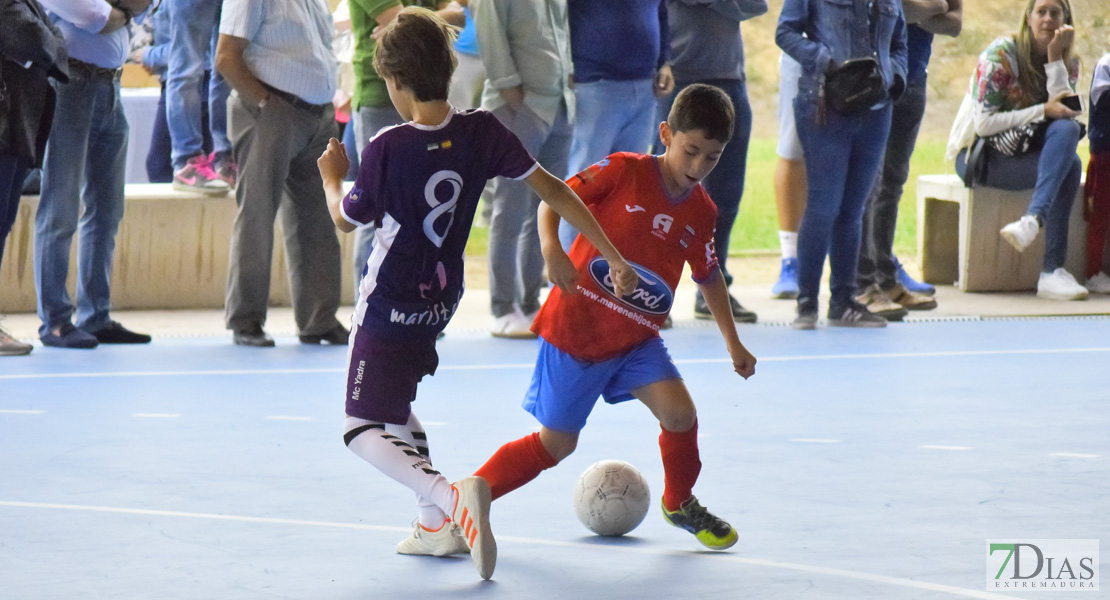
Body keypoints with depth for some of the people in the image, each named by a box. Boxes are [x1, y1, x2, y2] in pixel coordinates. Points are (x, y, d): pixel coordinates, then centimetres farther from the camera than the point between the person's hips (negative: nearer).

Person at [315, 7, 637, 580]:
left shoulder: (388, 149, -21)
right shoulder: (482, 132, -8)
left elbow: (346, 218, -5)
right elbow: (552, 189, -4)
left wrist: (332, 177, 17)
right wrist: (613, 257, 3)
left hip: (387, 308, -7)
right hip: (439, 304, 7)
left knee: (365, 431, -3)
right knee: (395, 410, 27)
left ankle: (450, 498, -29)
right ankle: (439, 525, 20)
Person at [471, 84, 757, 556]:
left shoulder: (701, 213, 1)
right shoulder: (625, 172, -13)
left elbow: (709, 276, 18)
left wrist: (733, 342, 21)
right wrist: (551, 248, -29)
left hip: (635, 339, 4)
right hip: (575, 327, -4)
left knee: (679, 413, -16)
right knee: (557, 443, 1)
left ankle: (680, 504, 11)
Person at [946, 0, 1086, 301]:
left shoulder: (1069, 64, 7)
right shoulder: (1002, 54, -10)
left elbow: (1065, 113, -11)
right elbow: (984, 124, -16)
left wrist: (1055, 58, -15)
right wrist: (1043, 111, -21)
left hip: (1024, 152, 5)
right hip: (979, 156, -5)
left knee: (1067, 129, -30)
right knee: (1069, 166, -30)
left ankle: (1033, 219, -42)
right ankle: (1052, 271, -39)